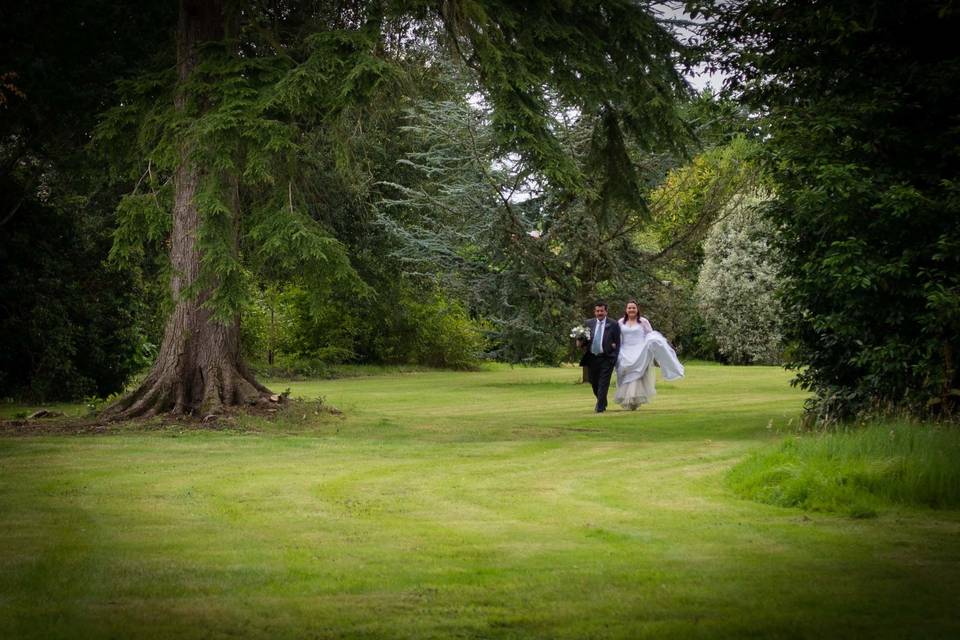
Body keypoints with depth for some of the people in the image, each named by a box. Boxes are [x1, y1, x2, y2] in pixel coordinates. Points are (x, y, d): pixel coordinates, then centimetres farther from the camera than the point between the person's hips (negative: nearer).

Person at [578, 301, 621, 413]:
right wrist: (581, 343, -10)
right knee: (594, 383, 13)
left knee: (603, 384, -8)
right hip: (592, 358, 4)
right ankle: (602, 402, 36)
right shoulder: (589, 323, 9)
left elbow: (618, 342, -2)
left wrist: (615, 359, -8)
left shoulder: (613, 325, -1)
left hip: (606, 358, -4)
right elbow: (585, 340, 14)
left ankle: (600, 407, -4)